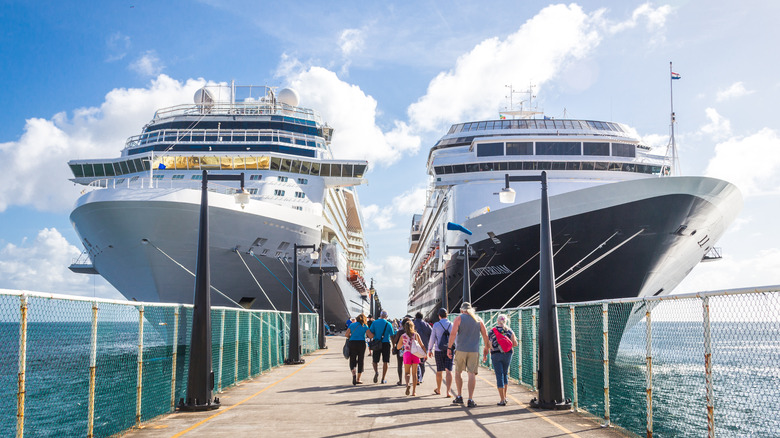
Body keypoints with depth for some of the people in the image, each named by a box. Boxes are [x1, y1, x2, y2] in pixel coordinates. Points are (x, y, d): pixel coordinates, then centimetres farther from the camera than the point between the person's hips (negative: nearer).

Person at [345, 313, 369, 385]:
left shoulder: (352, 325, 6)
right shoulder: (365, 326, 3)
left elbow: (347, 334, -1)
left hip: (352, 343, 0)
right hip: (362, 343, 0)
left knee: (352, 360, 4)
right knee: (360, 361, 9)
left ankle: (354, 374, -24)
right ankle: (358, 379, 11)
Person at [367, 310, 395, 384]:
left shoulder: (374, 323, -1)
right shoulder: (388, 324, -2)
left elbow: (370, 334, -4)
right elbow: (392, 335, 0)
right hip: (386, 344, -1)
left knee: (375, 360, 12)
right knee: (385, 362, 6)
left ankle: (376, 371, -16)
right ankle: (383, 378, 7)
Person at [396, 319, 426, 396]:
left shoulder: (403, 336, 0)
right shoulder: (416, 335, 0)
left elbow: (398, 347, 7)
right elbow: (422, 345, 0)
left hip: (407, 355, -1)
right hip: (415, 355, 1)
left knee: (407, 372, 12)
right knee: (414, 373, 10)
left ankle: (407, 384, -18)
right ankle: (414, 391, 10)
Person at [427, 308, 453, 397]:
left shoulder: (436, 325, -4)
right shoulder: (451, 325, -1)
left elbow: (432, 338, 0)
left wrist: (430, 349, 10)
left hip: (438, 350, 0)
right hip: (449, 350, 0)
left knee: (439, 371, 14)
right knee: (449, 371, -4)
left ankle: (438, 389, 30)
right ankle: (448, 391, -15)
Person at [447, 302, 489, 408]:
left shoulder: (459, 318, -1)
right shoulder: (478, 319, 8)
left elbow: (453, 334, -11)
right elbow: (485, 335, 7)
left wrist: (449, 347, -7)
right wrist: (486, 349, 14)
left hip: (461, 350, -1)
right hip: (474, 351, 1)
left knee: (458, 372, 16)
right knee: (472, 374, 1)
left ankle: (459, 396, 18)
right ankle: (470, 399, -5)